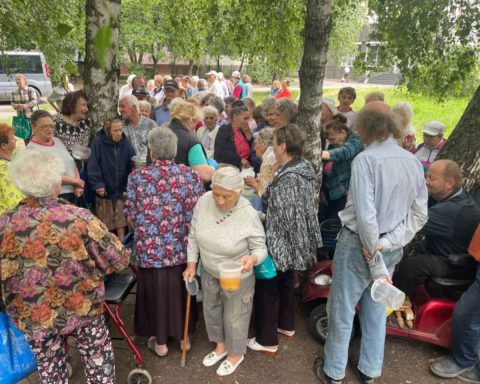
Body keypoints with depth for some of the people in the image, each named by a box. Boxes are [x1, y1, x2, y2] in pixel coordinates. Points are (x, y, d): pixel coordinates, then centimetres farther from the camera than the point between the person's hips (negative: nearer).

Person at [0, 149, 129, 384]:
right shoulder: (79, 218, -22)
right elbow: (118, 260, -14)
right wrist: (90, 266, 8)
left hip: (34, 318, 2)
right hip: (84, 307, -1)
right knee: (99, 362, 21)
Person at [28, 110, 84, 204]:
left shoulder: (58, 141, 13)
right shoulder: (32, 149, -8)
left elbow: (73, 165, 14)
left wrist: (78, 186, -2)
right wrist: (75, 181, -9)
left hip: (72, 193, 7)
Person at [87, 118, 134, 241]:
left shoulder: (125, 143, -2)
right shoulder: (98, 142, -11)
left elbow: (133, 164, -1)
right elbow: (93, 165, -14)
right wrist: (98, 184, -19)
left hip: (121, 190, 3)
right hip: (104, 190, -2)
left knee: (121, 222, 10)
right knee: (105, 224, 11)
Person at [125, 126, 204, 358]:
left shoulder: (137, 176, -8)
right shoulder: (190, 175, -8)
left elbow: (131, 214, -1)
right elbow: (197, 214, -8)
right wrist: (188, 235, 10)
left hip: (150, 248, -1)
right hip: (182, 247, 1)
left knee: (155, 291, 16)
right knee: (181, 289, 20)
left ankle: (160, 341, 31)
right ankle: (183, 335, 37)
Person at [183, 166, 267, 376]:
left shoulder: (249, 215, -30)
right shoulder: (203, 201, -18)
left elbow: (261, 248, -18)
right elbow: (193, 235, -4)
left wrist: (252, 258, -40)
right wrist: (191, 264, -2)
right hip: (208, 273, 5)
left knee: (234, 317, 17)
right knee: (211, 310, 26)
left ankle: (236, 353, 47)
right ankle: (220, 346, 54)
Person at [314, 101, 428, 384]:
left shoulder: (366, 159, -21)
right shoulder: (414, 162, 1)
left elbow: (366, 216, -25)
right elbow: (419, 215, 1)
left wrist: (376, 262, -15)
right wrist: (386, 243, -7)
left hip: (359, 244, -6)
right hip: (392, 249, 6)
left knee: (342, 311, 12)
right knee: (377, 310, 21)